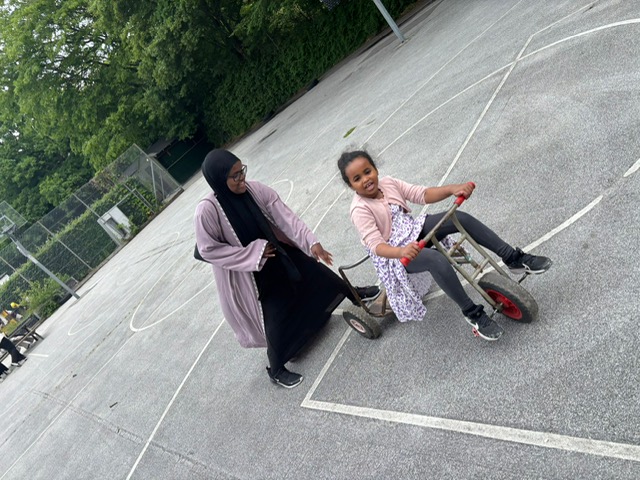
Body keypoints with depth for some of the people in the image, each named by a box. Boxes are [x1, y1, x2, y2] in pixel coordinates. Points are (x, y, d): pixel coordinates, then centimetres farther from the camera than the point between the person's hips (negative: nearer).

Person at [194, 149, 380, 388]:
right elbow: (208, 249, -20)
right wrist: (252, 254, -22)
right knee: (276, 319, 3)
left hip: (277, 252, 5)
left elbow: (285, 216, -19)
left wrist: (311, 241, -30)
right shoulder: (207, 210, -27)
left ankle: (354, 294, 48)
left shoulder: (255, 189, -15)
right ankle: (276, 370, 29)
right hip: (251, 274, -5)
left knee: (317, 272, 18)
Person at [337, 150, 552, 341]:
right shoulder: (360, 210, -19)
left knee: (459, 217, -14)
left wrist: (452, 189, -23)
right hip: (394, 256, -7)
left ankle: (513, 258, -6)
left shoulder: (387, 183, 0)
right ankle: (472, 313, -18)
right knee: (437, 259, -35)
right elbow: (376, 245, -30)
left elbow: (422, 194, -5)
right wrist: (401, 251, -51)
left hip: (414, 232, 7)